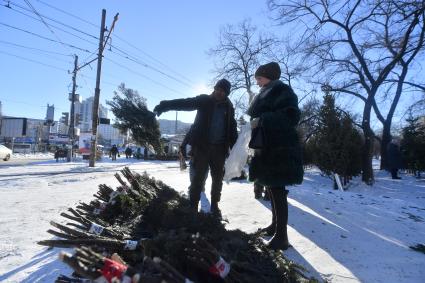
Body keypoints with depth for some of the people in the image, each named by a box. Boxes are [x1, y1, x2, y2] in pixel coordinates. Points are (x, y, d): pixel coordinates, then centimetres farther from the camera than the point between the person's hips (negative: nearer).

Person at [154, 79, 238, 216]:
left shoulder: (229, 107, 9)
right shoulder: (205, 100, 0)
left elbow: (232, 129, 12)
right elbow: (185, 103, -13)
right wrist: (165, 105, -29)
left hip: (219, 148, 3)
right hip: (202, 146, -3)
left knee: (217, 178, 9)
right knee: (198, 177, -2)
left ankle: (214, 205, 23)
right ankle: (193, 207, 7)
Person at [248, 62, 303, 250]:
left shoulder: (282, 90, -6)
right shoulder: (266, 94, 23)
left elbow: (291, 116, -20)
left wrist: (261, 120, -22)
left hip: (280, 149, -10)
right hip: (268, 148, 10)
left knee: (277, 190, -10)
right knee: (272, 188, 15)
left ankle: (282, 236, -3)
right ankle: (275, 225, 27)